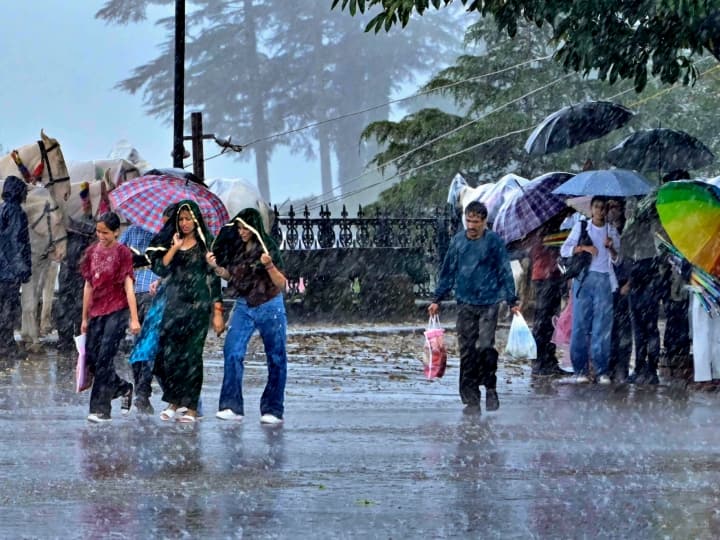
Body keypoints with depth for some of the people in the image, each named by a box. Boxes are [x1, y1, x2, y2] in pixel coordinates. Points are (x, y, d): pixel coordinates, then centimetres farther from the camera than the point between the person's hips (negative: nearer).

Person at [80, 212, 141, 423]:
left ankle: (101, 409, -8)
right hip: (96, 312, 6)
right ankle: (124, 388, 26)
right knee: (91, 360, 4)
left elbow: (128, 286, -8)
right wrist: (85, 317, 16)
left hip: (116, 312, -6)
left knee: (104, 359, -11)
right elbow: (88, 286, 14)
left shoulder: (122, 253, -4)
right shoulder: (92, 252, 10)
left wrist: (134, 318, -13)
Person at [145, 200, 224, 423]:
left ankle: (191, 407, 1)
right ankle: (173, 401, 9)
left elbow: (213, 278, 0)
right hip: (174, 304, 3)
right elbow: (160, 269, -1)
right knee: (167, 353, -6)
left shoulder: (206, 244, 2)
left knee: (191, 354, -4)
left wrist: (218, 312, -4)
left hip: (198, 304, -3)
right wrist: (175, 248, -9)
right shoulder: (169, 243, 12)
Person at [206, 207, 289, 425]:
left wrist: (269, 266, -28)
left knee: (276, 358, 2)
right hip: (244, 307, 4)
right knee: (232, 352, -11)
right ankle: (232, 407, -11)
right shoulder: (237, 248, 4)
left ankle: (273, 410, 10)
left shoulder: (268, 248, -9)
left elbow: (281, 284, -12)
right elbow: (231, 276, 16)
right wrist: (216, 266, -1)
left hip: (269, 307, -4)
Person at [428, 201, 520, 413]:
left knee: (485, 346, -13)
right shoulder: (458, 241, 7)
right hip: (465, 304, 3)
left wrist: (512, 301, 0)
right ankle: (471, 399, 6)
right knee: (467, 352, 2)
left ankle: (491, 389, 8)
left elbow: (505, 272, 1)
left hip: (488, 303, -3)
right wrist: (437, 299, 13)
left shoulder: (494, 242, -3)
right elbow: (447, 272, 14)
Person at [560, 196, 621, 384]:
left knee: (603, 327, -4)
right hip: (584, 278, -1)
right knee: (581, 325, -5)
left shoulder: (612, 231, 15)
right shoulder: (581, 227, 11)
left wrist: (611, 248, -6)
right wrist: (583, 248, -13)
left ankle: (602, 371, -4)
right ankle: (580, 370, -2)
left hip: (604, 280, 1)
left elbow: (617, 260, 13)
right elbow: (564, 250, 3)